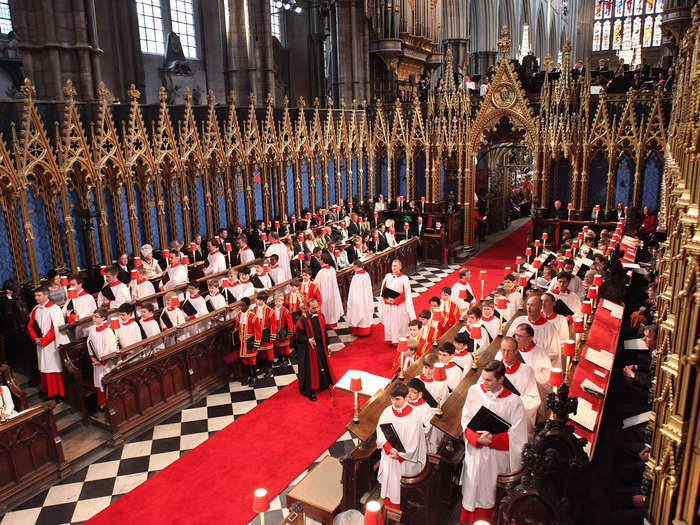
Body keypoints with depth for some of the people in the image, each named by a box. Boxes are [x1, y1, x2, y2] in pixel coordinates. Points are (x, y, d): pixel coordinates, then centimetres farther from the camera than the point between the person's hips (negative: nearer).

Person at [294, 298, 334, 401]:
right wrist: (308, 340, -31)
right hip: (308, 349, -5)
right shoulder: (302, 320, -21)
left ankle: (323, 384, 42)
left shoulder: (320, 315, -4)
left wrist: (326, 345, 12)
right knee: (310, 369, 8)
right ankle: (310, 391, 24)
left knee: (322, 366, 20)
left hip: (321, 347, 6)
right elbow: (298, 335, -14)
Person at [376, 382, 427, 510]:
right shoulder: (387, 411, -7)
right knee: (389, 481, 16)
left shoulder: (414, 416, -18)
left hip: (405, 457, -3)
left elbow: (413, 441, -14)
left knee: (402, 488, 8)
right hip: (389, 456, 4)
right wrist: (389, 448, -19)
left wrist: (399, 455, -12)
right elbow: (380, 432, -5)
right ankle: (388, 508, 37)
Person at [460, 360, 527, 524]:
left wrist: (491, 439, -18)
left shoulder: (513, 401, -15)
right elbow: (466, 420, -2)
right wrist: (477, 438, -19)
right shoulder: (474, 391, -7)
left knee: (491, 496, 10)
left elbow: (516, 437, -11)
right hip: (475, 453, 2)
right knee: (471, 491, 14)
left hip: (497, 457, -2)